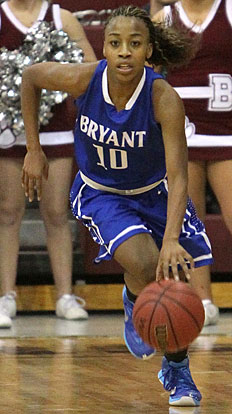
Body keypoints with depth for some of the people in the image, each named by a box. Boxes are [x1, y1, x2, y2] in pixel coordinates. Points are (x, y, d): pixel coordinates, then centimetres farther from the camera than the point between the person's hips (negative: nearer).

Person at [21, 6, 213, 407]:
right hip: (101, 193, -1)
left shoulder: (164, 99, -31)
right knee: (143, 265, -27)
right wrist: (33, 150, -3)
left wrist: (172, 239, -49)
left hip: (155, 193, 1)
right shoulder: (83, 79, -26)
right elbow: (30, 76, -4)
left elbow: (177, 175, -35)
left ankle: (176, 370, 31)